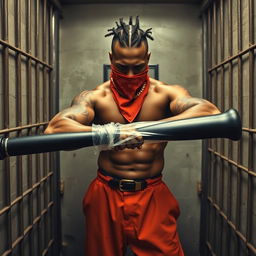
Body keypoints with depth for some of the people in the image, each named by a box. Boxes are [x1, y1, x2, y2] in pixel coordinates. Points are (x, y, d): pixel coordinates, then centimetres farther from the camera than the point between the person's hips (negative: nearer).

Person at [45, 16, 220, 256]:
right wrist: (104, 134, -39)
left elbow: (211, 112, -25)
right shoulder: (95, 97, -6)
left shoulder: (165, 93, -6)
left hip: (153, 197, 0)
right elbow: (54, 128, -22)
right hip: (106, 197, 1)